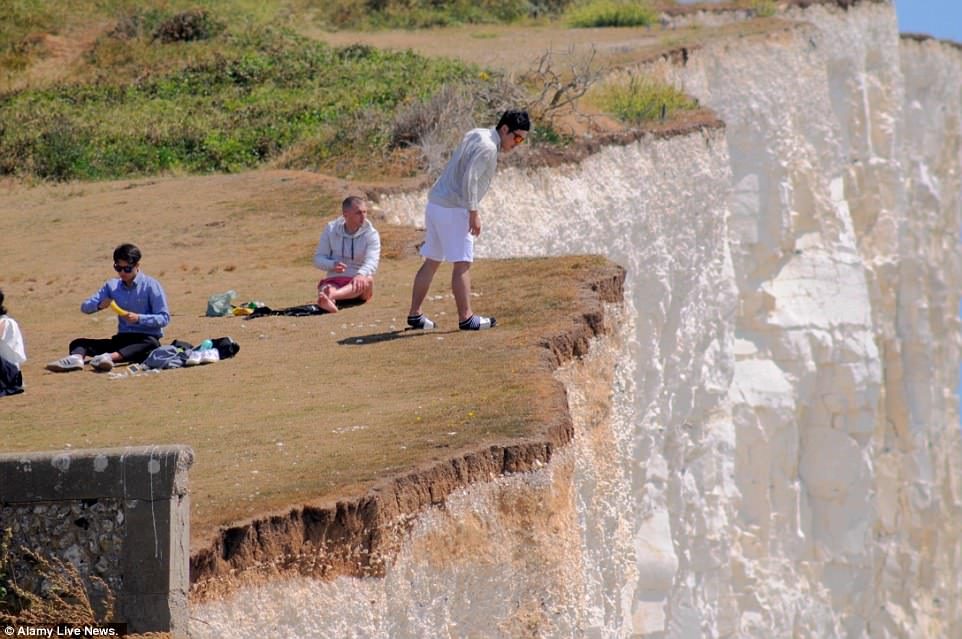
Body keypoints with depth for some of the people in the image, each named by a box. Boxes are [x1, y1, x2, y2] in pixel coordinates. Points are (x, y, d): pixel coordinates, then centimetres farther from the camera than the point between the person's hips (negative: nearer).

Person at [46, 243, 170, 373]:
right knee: (78, 343, -10)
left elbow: (164, 318, -7)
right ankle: (76, 358, -47)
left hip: (145, 339, -5)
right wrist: (100, 305, -14)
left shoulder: (150, 285, -5)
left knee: (151, 344, -40)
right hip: (122, 339, 5)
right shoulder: (112, 285, 9)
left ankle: (110, 357, -63)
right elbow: (85, 307, 8)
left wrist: (139, 318, -22)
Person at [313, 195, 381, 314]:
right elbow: (318, 258, 3)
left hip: (357, 282, -1)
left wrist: (361, 274, -44)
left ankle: (331, 295, -65)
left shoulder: (371, 234, -2)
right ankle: (328, 303, -74)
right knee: (325, 287, -35)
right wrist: (332, 265, -22)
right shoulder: (331, 229, 4)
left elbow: (372, 261, -19)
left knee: (368, 280, -36)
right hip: (334, 280, 1)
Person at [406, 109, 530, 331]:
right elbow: (470, 179, -24)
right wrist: (473, 213, -21)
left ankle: (415, 315, 15)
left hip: (435, 203, 10)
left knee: (431, 262, 13)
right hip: (453, 209, -10)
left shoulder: (475, 135, 15)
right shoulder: (487, 148, -15)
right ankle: (466, 318, -4)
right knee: (462, 264, -5)